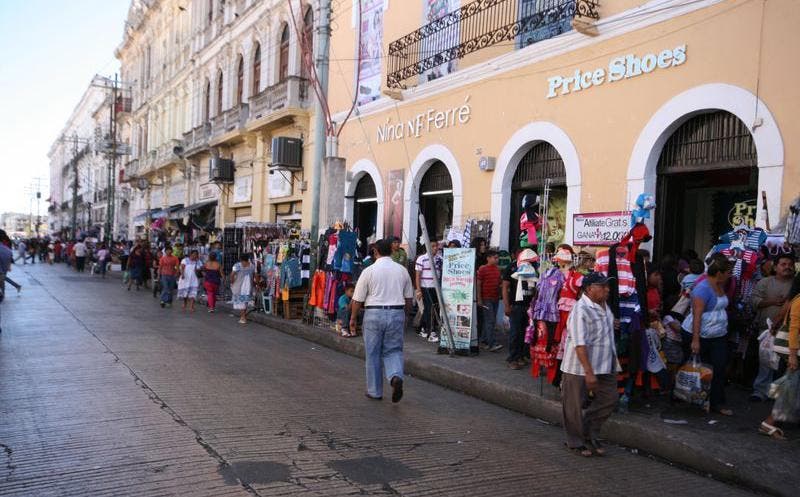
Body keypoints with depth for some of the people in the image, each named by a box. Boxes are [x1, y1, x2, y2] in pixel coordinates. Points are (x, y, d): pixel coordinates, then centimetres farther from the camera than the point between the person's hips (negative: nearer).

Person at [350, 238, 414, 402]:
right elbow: (408, 298, 12)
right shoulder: (402, 270, 6)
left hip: (374, 314, -2)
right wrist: (404, 315, 25)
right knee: (393, 350, 12)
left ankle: (375, 391, 16)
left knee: (373, 354, 9)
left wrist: (353, 317, 9)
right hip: (397, 313, 3)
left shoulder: (369, 270, -5)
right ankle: (396, 376, -16)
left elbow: (358, 299, -3)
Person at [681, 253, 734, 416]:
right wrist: (695, 340, -27)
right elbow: (696, 315, -24)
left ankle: (717, 403, 6)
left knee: (719, 369, 1)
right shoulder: (703, 288, -19)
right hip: (698, 336, -8)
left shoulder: (720, 286, 8)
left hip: (718, 337, 8)